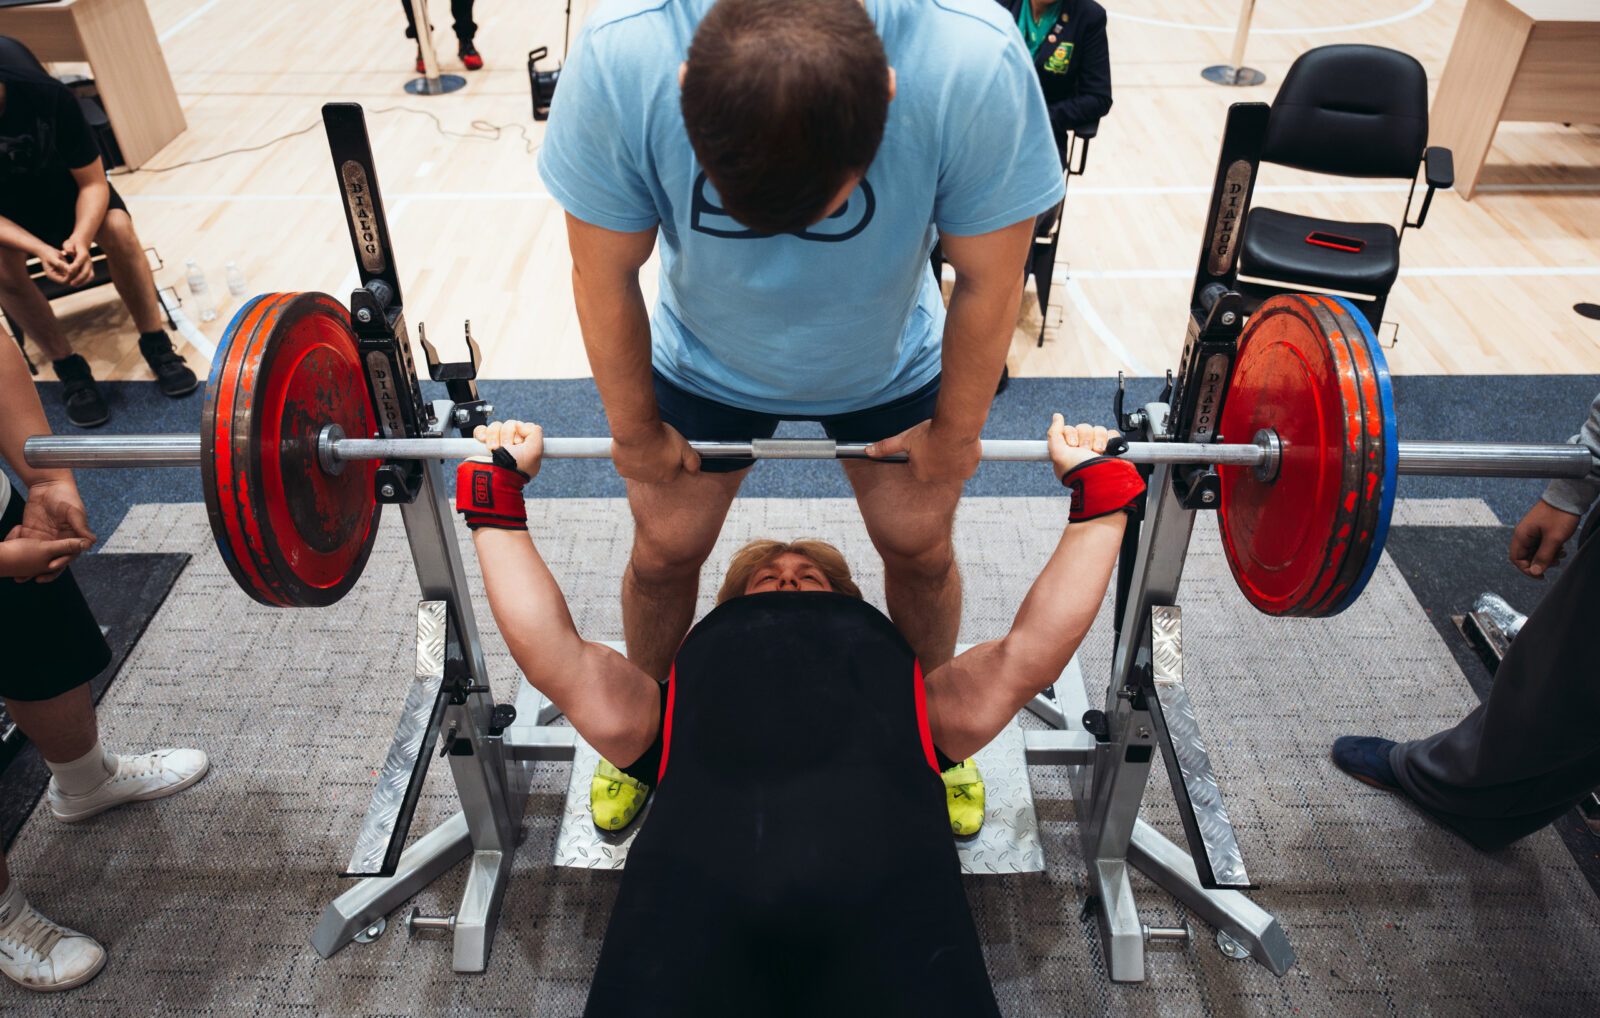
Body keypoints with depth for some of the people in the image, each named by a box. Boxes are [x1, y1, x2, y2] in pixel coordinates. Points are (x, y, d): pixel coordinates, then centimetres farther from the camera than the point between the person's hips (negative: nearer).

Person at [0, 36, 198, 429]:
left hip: (61, 178, 0)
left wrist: (80, 238, -39)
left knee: (117, 227, -28)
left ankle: (156, 345, -11)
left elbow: (93, 183, -21)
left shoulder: (47, 95, -32)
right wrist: (40, 249, -41)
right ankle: (69, 368, -10)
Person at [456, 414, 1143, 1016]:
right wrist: (500, 490, 33)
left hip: (882, 866, 0)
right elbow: (551, 653, 29)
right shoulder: (671, 704, 36)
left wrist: (1096, 491, 36)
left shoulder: (920, 696, 38)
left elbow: (1033, 650, 31)